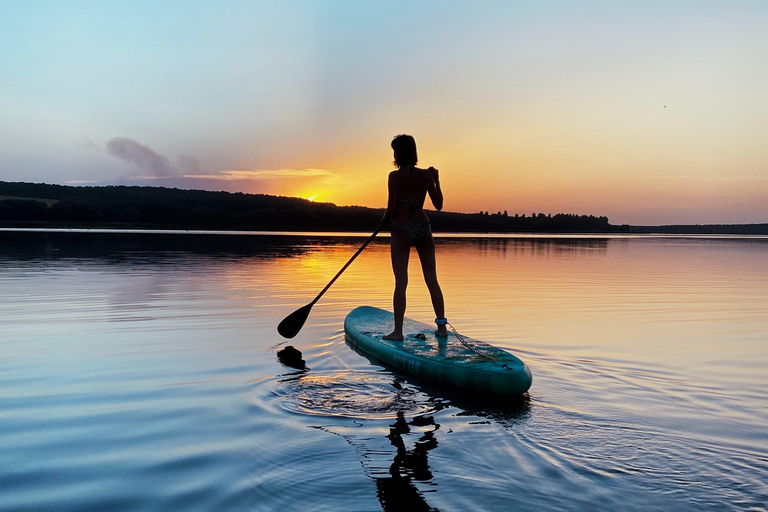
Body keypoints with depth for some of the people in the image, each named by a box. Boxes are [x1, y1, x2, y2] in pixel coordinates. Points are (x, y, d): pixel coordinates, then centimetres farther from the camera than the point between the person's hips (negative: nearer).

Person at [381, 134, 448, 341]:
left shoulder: (395, 176, -8)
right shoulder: (426, 175, 2)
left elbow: (391, 209, -12)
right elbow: (439, 204, 6)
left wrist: (385, 217, 10)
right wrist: (436, 180, 15)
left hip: (401, 231, -3)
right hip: (423, 229, 4)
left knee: (401, 282, 0)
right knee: (432, 279, 10)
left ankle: (398, 330, 3)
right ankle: (441, 325, 15)